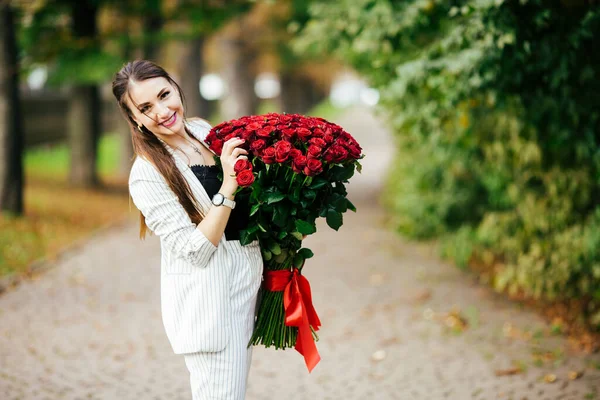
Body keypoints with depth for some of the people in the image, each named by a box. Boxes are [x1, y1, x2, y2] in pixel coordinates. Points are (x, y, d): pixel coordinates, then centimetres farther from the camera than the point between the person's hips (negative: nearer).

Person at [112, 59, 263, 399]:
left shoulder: (202, 129, 3)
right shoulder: (147, 174, -17)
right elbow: (195, 251, -21)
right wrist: (228, 188, -27)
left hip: (246, 281, 7)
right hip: (205, 296, -7)